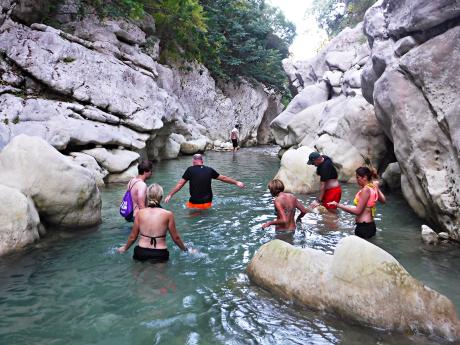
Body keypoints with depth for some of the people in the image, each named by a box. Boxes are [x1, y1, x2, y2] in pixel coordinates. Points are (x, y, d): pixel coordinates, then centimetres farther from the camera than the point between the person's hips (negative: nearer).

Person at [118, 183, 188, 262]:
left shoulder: (140, 213, 0)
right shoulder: (168, 214, -5)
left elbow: (133, 236, 8)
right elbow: (176, 237, 2)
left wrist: (124, 248, 27)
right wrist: (184, 249, 21)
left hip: (141, 253, 2)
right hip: (160, 254, -2)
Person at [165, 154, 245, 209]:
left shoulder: (190, 170, -5)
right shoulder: (209, 170, 3)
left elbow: (180, 184, -5)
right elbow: (223, 178, 12)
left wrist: (170, 195, 2)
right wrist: (236, 182, 24)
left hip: (194, 204, -3)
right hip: (208, 203, 3)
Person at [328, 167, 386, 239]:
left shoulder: (365, 190, -18)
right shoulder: (374, 187, 7)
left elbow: (357, 211, -20)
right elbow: (383, 200, 24)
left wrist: (338, 205, -20)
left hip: (363, 227, -10)